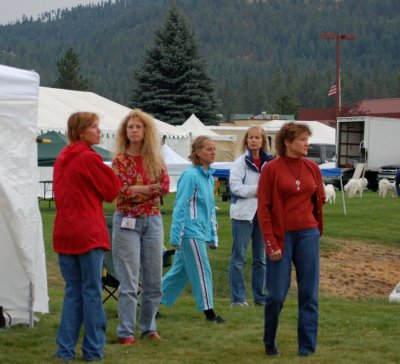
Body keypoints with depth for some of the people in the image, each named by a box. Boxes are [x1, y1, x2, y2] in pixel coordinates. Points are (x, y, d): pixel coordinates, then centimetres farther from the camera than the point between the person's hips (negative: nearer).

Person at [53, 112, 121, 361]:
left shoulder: (61, 159, 12)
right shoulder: (89, 158, -11)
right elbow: (112, 190, -4)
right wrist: (108, 171, 11)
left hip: (64, 233, 7)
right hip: (88, 233, -7)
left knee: (72, 291, 12)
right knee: (91, 291, 1)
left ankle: (66, 348, 10)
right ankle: (93, 349, 5)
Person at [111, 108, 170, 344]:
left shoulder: (156, 159, 7)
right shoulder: (120, 160, -1)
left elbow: (165, 187, -5)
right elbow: (123, 191, -13)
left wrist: (136, 189, -11)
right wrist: (150, 187, -9)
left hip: (153, 221, 4)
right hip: (127, 222, -4)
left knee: (154, 279, 8)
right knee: (129, 281, -5)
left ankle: (149, 327, 21)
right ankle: (126, 332, 0)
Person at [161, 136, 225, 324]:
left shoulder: (209, 177, 13)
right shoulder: (190, 175, -13)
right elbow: (180, 207, -14)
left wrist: (213, 236, 19)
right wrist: (176, 236, -15)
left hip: (201, 232, 9)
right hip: (191, 232, -9)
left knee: (180, 271, 13)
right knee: (202, 271, -2)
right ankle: (209, 311, 5)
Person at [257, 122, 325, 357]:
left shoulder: (312, 168, 6)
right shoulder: (271, 169, -5)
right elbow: (264, 208, -6)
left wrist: (316, 228, 13)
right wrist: (271, 243, -10)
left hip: (308, 234, 4)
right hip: (282, 236, -3)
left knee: (309, 294, 4)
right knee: (277, 294, 0)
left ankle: (307, 347, 12)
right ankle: (270, 343, 22)